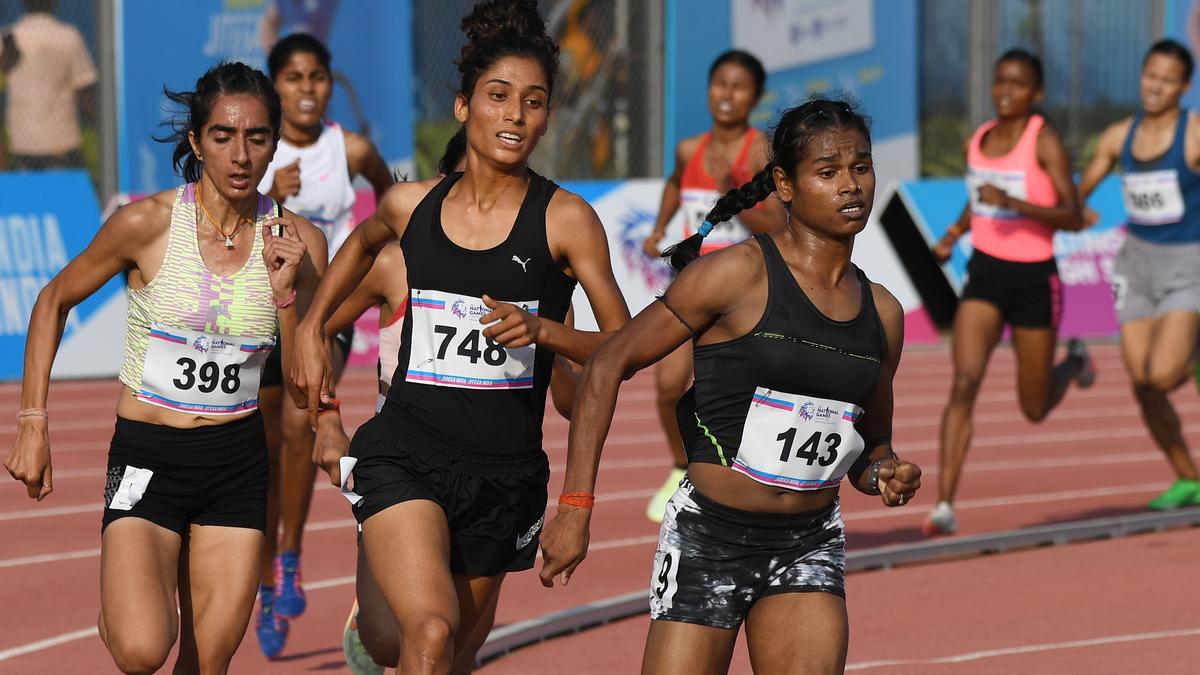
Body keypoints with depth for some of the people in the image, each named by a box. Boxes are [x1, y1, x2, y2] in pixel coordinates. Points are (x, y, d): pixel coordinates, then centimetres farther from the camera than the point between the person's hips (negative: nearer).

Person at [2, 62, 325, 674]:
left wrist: (286, 288, -17)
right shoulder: (147, 224, -11)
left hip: (239, 462, 3)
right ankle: (119, 604, 14)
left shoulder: (298, 242, -3)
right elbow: (54, 302, 4)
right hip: (147, 458, -3)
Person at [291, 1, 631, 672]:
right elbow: (364, 240, 29)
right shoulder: (412, 204, 4)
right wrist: (312, 327, 22)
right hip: (406, 450, -1)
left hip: (505, 471, 1)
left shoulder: (565, 219, -4)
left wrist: (541, 329, -21)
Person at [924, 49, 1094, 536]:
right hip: (984, 276, 3)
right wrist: (953, 234, 8)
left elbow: (1073, 217, -19)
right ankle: (945, 505, -21)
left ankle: (1074, 361, 45)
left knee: (1035, 409, 10)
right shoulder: (977, 142, 6)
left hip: (1034, 279, -3)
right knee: (964, 383, -18)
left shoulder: (1045, 142, -12)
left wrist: (1013, 203, -31)